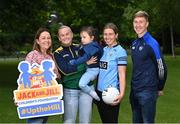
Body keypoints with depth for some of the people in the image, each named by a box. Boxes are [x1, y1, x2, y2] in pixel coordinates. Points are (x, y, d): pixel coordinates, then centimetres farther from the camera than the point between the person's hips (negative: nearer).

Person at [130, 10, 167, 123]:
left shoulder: (152, 43, -13)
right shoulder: (134, 43, 10)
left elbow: (161, 68, -9)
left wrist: (160, 88, 0)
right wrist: (135, 83, 16)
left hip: (147, 92, -7)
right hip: (134, 90, 7)